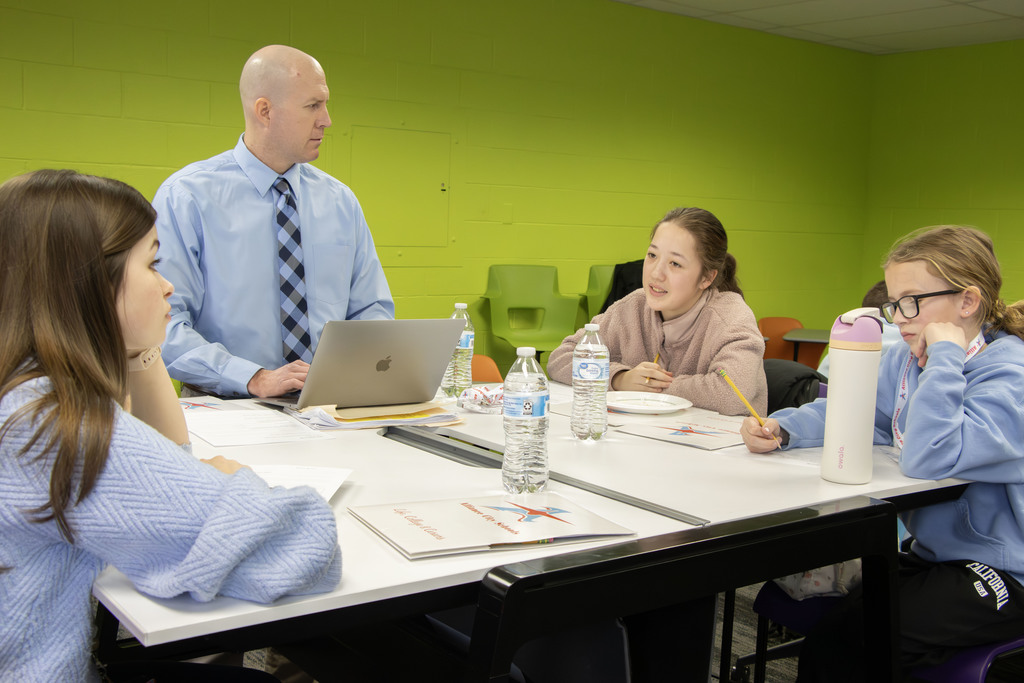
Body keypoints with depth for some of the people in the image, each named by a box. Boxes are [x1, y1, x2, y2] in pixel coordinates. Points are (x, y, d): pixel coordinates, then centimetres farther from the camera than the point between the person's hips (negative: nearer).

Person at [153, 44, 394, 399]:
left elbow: (372, 309, 18)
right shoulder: (185, 196, -2)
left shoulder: (340, 201, 13)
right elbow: (159, 322, -10)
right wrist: (255, 379, -19)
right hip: (228, 410, -3)